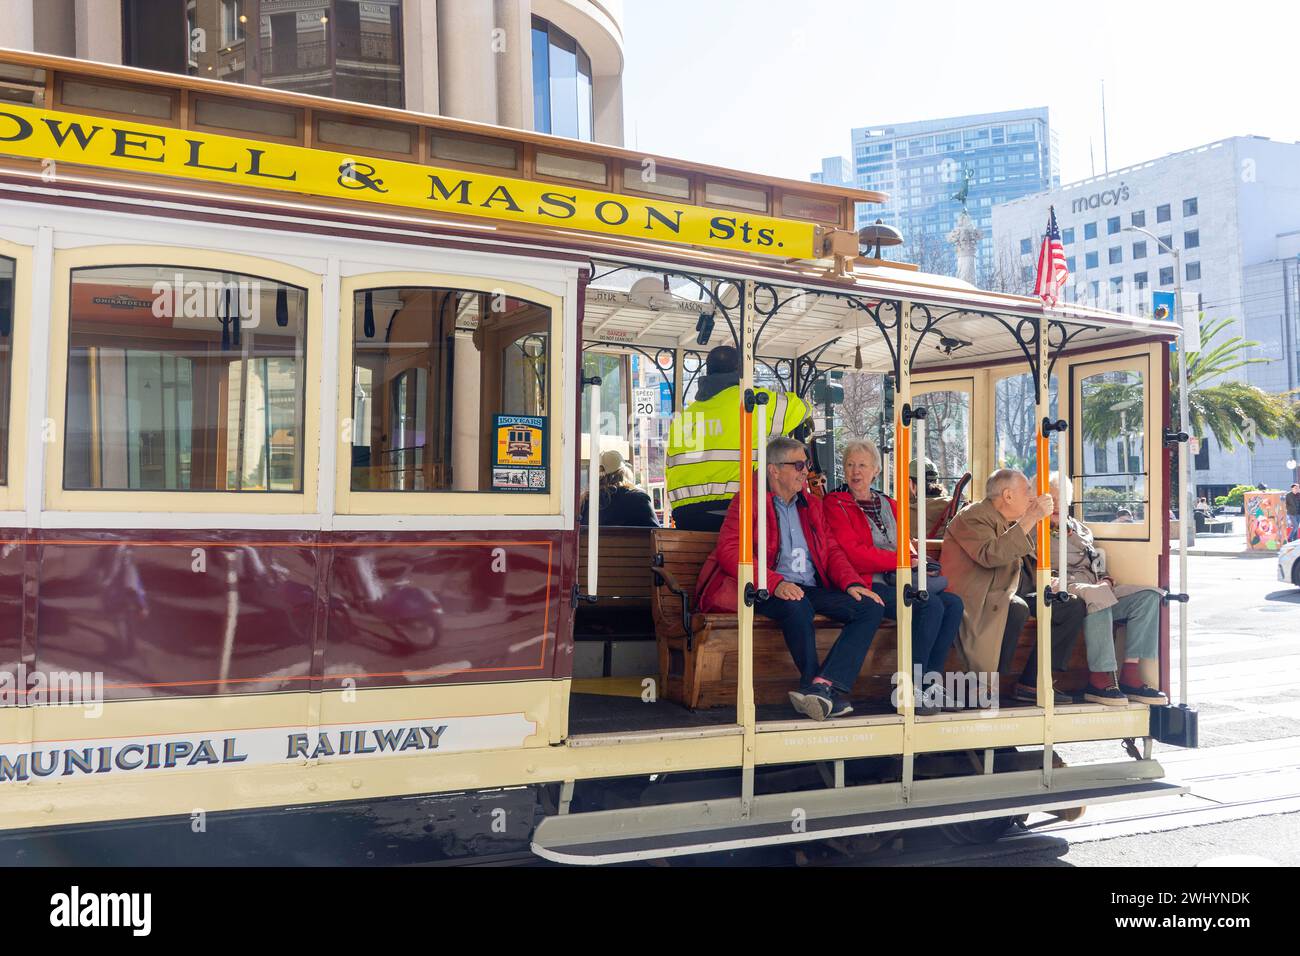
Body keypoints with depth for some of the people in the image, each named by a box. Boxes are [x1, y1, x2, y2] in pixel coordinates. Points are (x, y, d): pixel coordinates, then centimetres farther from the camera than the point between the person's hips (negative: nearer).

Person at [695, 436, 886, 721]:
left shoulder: (812, 505, 25)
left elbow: (832, 551, 21)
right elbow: (729, 551, -9)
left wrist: (853, 583, -1)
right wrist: (776, 583, -23)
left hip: (813, 590, 6)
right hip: (770, 592, -6)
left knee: (871, 607, -16)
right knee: (798, 606, -38)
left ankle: (823, 686, -31)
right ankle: (822, 688, -25)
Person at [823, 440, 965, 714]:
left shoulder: (889, 505, 24)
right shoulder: (836, 504, 1)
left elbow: (906, 546, 19)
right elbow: (853, 553, -11)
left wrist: (915, 559, -6)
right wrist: (902, 561, -13)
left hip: (900, 582, 7)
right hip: (867, 584, -7)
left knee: (953, 603, -16)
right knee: (932, 606, -26)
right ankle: (911, 688, -19)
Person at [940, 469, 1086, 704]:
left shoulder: (1015, 521, 18)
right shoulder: (972, 516, -10)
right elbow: (991, 556, -29)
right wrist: (1030, 519, -27)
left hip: (1015, 594, 9)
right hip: (977, 602, -9)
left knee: (1073, 606, -1)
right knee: (1016, 608, -37)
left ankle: (1032, 682, -3)